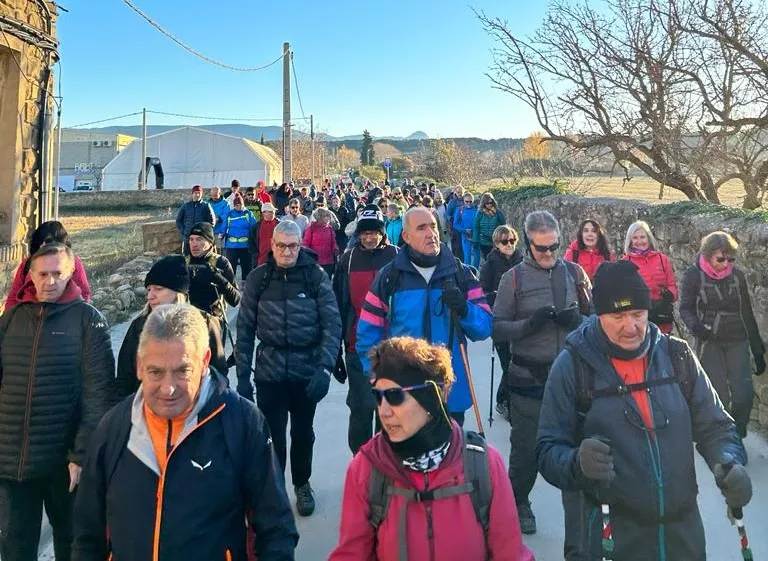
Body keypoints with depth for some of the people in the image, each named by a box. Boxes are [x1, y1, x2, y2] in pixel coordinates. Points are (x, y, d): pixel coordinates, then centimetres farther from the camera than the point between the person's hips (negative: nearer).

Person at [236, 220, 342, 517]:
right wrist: (243, 375, -2)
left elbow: (333, 324, -8)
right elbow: (245, 328, 1)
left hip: (307, 370, 0)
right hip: (269, 371, 0)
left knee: (303, 433, 15)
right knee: (272, 435, 2)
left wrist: (325, 366, -18)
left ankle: (302, 484, 38)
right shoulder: (258, 277, -1)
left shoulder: (316, 276, -5)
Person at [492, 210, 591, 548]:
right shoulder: (514, 278, -3)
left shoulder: (575, 273, 3)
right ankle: (517, 503, 44)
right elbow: (497, 329, -4)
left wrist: (577, 321, -13)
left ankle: (579, 543, 15)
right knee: (526, 450, 15)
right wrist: (529, 324, -20)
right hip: (528, 380, -1)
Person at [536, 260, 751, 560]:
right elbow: (548, 451, -8)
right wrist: (577, 462, -29)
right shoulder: (572, 366, -10)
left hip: (684, 529, 4)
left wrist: (729, 463, -12)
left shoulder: (677, 356, -1)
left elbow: (714, 427, 8)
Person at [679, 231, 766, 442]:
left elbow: (747, 314, 10)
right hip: (709, 343, -2)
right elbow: (686, 308, -5)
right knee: (719, 397, -4)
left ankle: (737, 438, 15)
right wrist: (696, 326, -28)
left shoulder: (738, 275, 4)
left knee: (744, 394, -7)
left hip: (738, 342, 3)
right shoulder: (693, 275, -5)